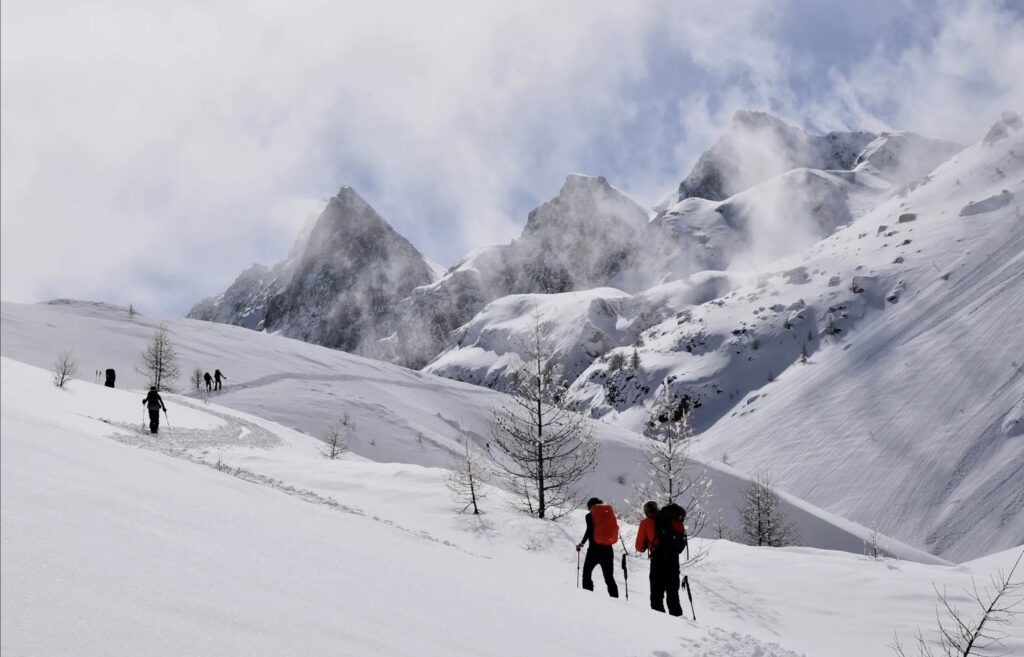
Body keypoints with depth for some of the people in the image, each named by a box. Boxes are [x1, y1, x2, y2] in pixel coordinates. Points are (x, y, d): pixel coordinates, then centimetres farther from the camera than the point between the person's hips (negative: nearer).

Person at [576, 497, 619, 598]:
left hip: (594, 549, -4)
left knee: (586, 574, 11)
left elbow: (589, 530, -14)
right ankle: (615, 597, -2)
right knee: (609, 577, 9)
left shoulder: (590, 516, -2)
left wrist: (582, 543, -8)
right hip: (607, 549, 4)